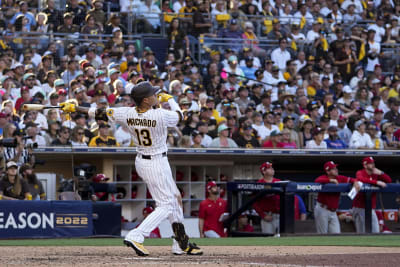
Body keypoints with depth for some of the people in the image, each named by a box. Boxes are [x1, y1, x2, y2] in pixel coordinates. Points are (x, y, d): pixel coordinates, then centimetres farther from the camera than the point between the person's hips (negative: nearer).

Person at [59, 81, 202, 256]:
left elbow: (101, 113, -4)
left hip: (141, 162, 8)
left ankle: (182, 244, 25)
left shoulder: (128, 114, -10)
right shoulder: (160, 116, -24)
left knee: (175, 198, 19)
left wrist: (74, 108, 6)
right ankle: (136, 237, -15)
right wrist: (169, 99, 15)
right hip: (157, 164, -8)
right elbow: (179, 116, -3)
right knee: (165, 205, -1)